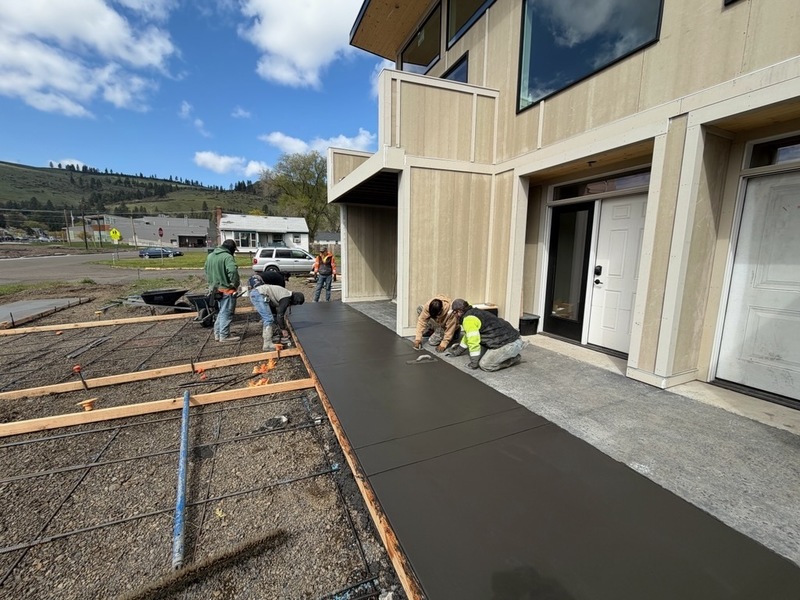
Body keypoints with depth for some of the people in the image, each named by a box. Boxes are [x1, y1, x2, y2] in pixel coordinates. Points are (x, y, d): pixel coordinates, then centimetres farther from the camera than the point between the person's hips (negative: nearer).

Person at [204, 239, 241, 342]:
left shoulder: (210, 256, 13)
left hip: (215, 289, 8)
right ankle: (224, 336, 5)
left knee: (220, 312, 20)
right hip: (227, 290, -8)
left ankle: (217, 333, 25)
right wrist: (235, 284, -20)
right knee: (226, 313, 0)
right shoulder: (227, 257, -17)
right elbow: (233, 271, -31)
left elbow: (206, 271, 21)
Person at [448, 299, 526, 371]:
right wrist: (459, 350, 39)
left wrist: (473, 363, -5)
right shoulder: (474, 313, 17)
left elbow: (473, 342, -17)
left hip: (510, 345, -10)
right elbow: (469, 336, 30)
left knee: (484, 365, -5)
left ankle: (515, 358, 5)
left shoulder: (468, 319, -14)